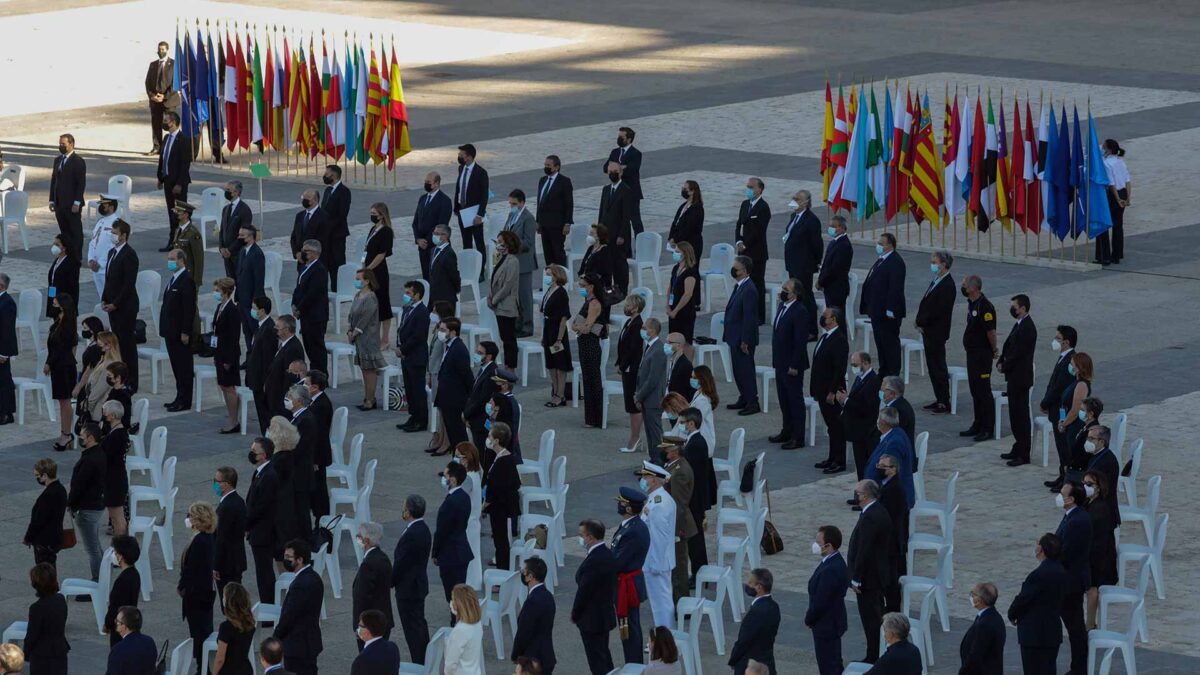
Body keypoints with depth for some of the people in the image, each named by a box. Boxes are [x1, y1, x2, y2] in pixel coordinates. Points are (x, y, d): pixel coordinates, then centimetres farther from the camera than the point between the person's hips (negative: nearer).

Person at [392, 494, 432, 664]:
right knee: (419, 623, 20)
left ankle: (418, 664, 4)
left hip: (408, 587, -10)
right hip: (419, 584, 10)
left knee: (412, 627, -1)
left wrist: (391, 582, -6)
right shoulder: (423, 529, 4)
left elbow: (400, 563, -22)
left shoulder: (411, 535, -27)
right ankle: (426, 661, 29)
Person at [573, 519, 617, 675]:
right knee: (604, 657, 21)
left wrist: (575, 614, -7)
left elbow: (584, 591, -21)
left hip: (592, 619, -10)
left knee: (597, 662, -1)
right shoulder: (608, 554, 3)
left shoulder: (593, 561, -26)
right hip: (605, 614, 10)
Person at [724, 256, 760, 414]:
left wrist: (744, 341, -20)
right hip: (735, 337, 10)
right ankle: (744, 399, 29)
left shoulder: (749, 290, -22)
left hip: (743, 338, -10)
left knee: (745, 370, -2)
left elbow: (749, 317, -22)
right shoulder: (739, 286, 9)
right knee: (738, 369, 18)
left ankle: (752, 403, 6)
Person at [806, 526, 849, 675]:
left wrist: (809, 619, -8)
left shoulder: (831, 570, -30)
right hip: (833, 621, 10)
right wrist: (810, 615, 9)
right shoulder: (836, 561, 2)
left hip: (826, 625, -10)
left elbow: (820, 601, -24)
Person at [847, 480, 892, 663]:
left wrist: (856, 579, -19)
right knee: (877, 615, 16)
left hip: (868, 577, -10)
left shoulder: (869, 518, -24)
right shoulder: (881, 512, 7)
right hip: (880, 574, 10)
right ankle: (878, 656, 24)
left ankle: (873, 658, 3)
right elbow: (889, 545, 15)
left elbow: (864, 551, -25)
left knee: (870, 619, -3)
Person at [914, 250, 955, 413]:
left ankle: (944, 403, 3)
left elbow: (938, 310, -22)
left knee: (938, 367, -3)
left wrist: (921, 322, -15)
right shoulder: (936, 280, 11)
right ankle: (939, 399, 21)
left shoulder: (947, 285, -18)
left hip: (937, 333, -9)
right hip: (929, 332, 9)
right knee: (932, 367, 14)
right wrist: (920, 322, 4)